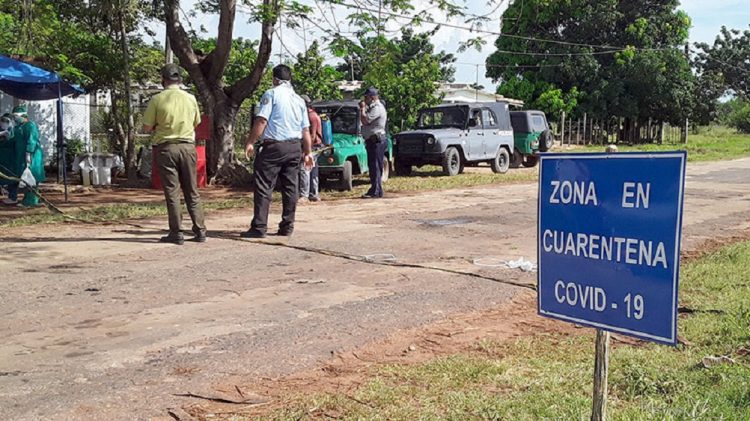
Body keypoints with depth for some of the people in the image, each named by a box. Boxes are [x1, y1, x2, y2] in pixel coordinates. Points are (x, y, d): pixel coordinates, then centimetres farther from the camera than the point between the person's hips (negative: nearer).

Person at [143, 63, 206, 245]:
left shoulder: (157, 100, -7)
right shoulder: (191, 98, 3)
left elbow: (147, 128, -3)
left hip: (166, 147, -3)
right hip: (188, 146, 3)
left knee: (172, 192, 3)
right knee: (192, 191, 10)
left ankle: (176, 233, 4)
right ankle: (200, 231, 10)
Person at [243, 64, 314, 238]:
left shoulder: (271, 94, -2)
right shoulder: (299, 100, 15)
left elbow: (261, 121, -12)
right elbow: (306, 130, 14)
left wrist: (250, 142, -9)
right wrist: (308, 152, 19)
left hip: (273, 146, -6)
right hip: (295, 147, 6)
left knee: (263, 187, -4)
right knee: (290, 188, 9)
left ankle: (259, 227, -7)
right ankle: (287, 227, 12)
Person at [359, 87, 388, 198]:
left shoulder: (377, 108, -15)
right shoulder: (373, 107, 19)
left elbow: (365, 120, -22)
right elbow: (365, 120, 21)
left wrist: (362, 108, -9)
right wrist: (363, 108, 11)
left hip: (376, 141, -11)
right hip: (372, 141, 11)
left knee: (375, 167, -10)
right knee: (373, 167, 13)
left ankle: (375, 192, -9)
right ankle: (375, 190, 19)